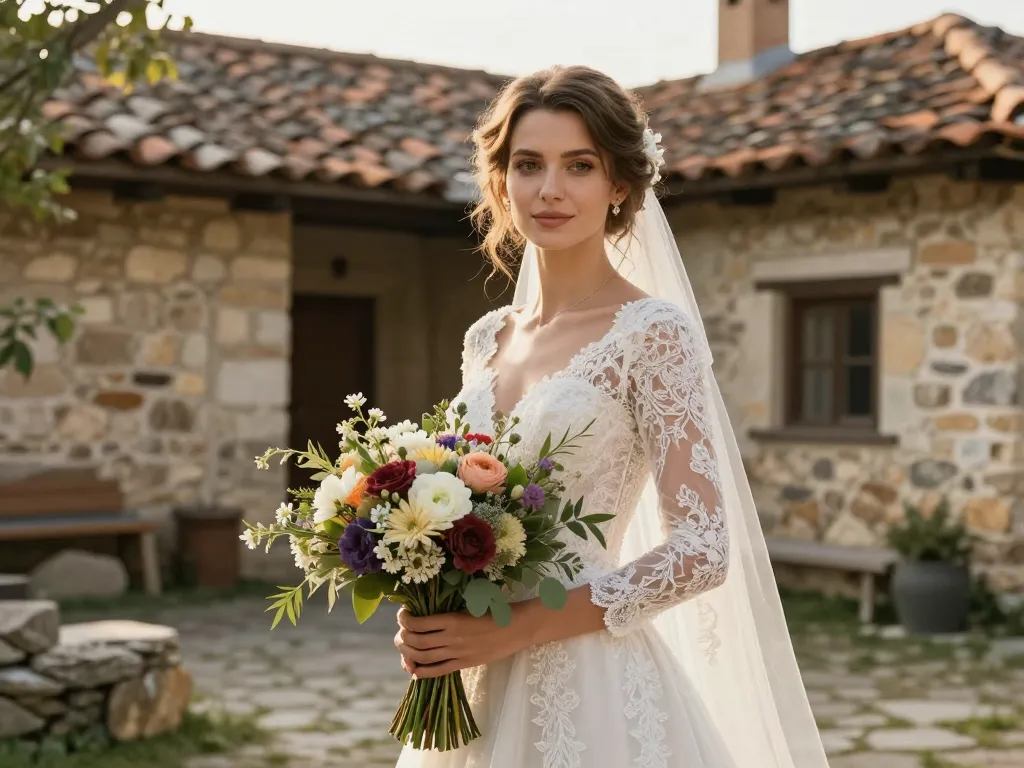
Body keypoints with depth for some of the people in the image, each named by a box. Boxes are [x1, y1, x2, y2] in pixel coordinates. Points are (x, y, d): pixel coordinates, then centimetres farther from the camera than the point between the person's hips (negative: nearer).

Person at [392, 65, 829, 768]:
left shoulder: (653, 332, -10)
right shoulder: (487, 338, 6)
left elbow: (700, 551, -15)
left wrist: (514, 628, -17)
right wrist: (428, 622, -4)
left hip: (592, 688, -5)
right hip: (475, 690, 6)